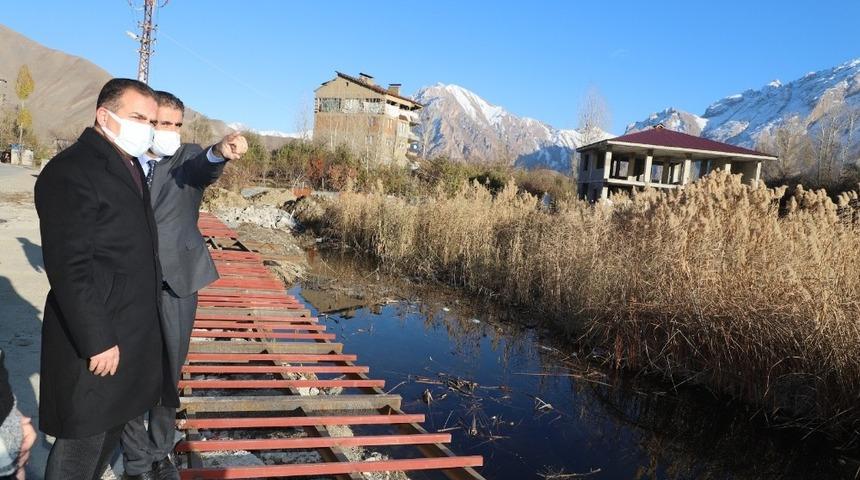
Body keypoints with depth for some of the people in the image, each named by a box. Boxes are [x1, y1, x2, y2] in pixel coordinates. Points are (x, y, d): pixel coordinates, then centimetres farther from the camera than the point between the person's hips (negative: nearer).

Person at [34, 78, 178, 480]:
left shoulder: (128, 165, 11)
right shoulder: (70, 171, -18)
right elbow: (69, 267, -22)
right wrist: (97, 340, -22)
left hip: (134, 332, 9)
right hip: (98, 334, -9)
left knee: (111, 429, 22)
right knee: (83, 440, 6)